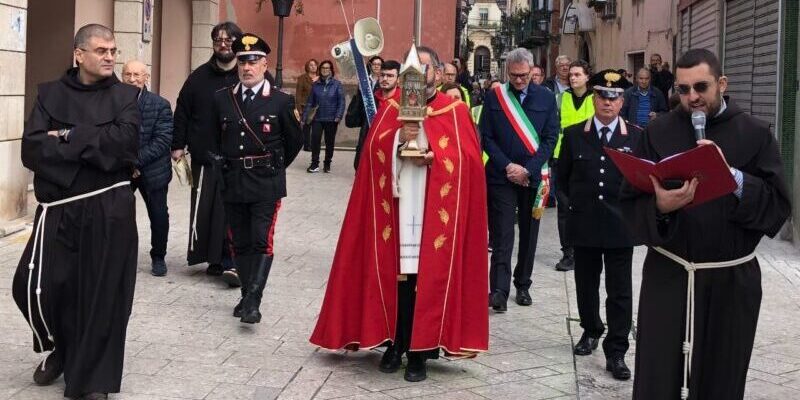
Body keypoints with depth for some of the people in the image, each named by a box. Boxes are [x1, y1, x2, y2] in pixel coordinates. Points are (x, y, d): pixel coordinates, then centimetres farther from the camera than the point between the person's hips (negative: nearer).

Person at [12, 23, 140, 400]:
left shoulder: (125, 96, 4)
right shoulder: (50, 94, 6)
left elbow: (125, 143, -14)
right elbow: (32, 150, -8)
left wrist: (68, 137, -10)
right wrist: (94, 147, -14)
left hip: (110, 210, -1)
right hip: (58, 209, 1)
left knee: (103, 293, 1)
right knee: (34, 285, -2)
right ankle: (58, 348, 29)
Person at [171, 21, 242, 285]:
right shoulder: (199, 77, 8)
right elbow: (183, 112, 11)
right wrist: (178, 145, 6)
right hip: (205, 157, 3)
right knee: (204, 210, 6)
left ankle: (229, 261, 0)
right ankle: (214, 258, 17)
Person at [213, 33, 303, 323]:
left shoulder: (281, 101, -4)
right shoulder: (222, 99, 5)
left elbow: (294, 141, 6)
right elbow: (214, 137, 18)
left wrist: (274, 167, 8)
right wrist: (225, 167, 14)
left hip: (266, 183, -4)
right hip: (232, 182, 4)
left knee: (262, 241, -10)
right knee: (240, 242, 9)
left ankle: (254, 301, -11)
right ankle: (246, 294, 20)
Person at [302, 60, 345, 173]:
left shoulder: (337, 84, -3)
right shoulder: (316, 84, 4)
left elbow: (341, 101, -6)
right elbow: (310, 102, 6)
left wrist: (338, 116, -16)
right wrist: (304, 117, 3)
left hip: (331, 119, -1)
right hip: (317, 118, 1)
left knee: (329, 142, 9)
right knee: (315, 140, -8)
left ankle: (327, 164, 23)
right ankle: (314, 164, 2)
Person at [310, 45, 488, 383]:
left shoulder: (456, 112, 5)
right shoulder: (390, 108, 11)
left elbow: (469, 157, -2)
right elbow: (373, 149, 1)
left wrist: (436, 156, -16)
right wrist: (399, 137, -17)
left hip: (437, 211, -1)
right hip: (395, 205, 2)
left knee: (428, 277, -1)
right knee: (394, 273, 3)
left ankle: (419, 351, 7)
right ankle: (394, 344, 15)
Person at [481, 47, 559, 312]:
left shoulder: (546, 98, 4)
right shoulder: (494, 97, 2)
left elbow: (550, 138, 1)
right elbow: (486, 137, 0)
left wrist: (528, 169, -9)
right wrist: (507, 166, -11)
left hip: (533, 177, 2)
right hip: (501, 177, -2)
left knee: (529, 235, 10)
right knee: (502, 236, -7)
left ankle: (523, 285, 22)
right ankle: (499, 290, -9)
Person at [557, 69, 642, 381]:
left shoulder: (636, 137, 0)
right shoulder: (573, 134, 3)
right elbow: (563, 177, 11)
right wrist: (577, 203, 8)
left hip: (621, 224, -2)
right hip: (584, 224, 2)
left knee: (619, 291, 0)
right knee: (586, 283, 14)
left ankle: (616, 352, 5)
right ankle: (591, 331, 35)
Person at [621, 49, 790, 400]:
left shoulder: (755, 134, 1)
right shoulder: (657, 133, 2)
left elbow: (778, 208, -7)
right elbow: (629, 206, -4)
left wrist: (731, 175, -19)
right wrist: (659, 207, -24)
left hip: (732, 281, 0)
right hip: (668, 277, 0)